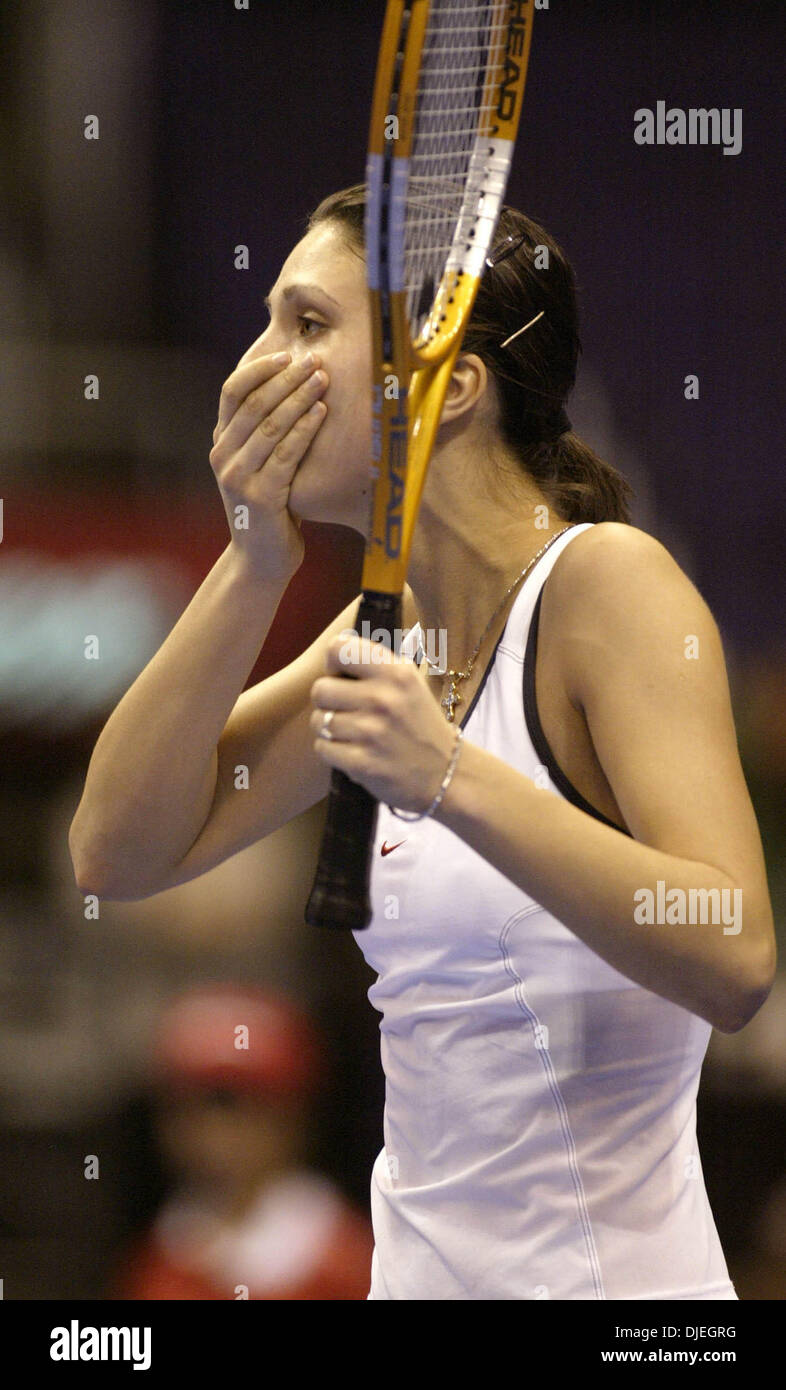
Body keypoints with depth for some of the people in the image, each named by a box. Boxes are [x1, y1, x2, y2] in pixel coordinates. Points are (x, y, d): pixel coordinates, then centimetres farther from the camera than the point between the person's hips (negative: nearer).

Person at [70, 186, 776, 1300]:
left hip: (599, 1271, -7)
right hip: (421, 1269, 8)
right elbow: (118, 853, 4)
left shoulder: (605, 581, -14)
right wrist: (254, 564, -4)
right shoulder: (397, 622, 9)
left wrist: (451, 780, -34)